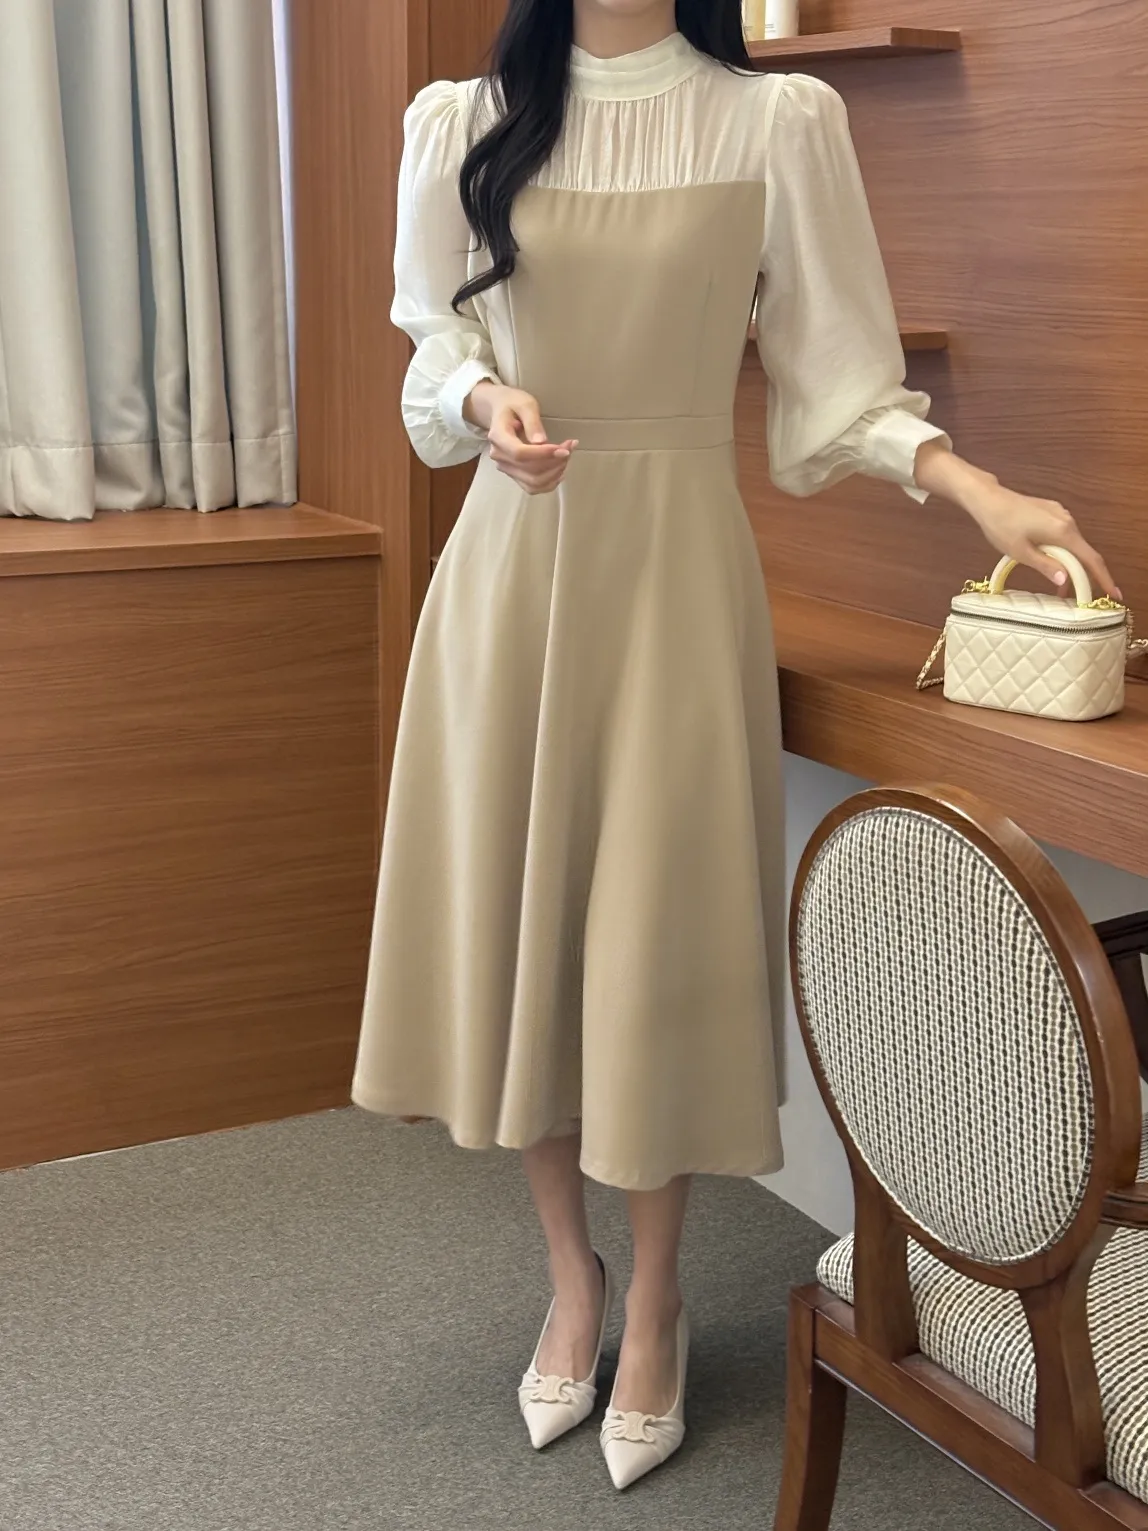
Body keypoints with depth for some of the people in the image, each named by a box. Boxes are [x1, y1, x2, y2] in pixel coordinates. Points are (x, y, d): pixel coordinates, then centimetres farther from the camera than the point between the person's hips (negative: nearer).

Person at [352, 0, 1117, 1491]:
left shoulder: (778, 121, -1)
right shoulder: (465, 125, 6)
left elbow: (839, 373, 0)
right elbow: (434, 352, 11)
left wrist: (979, 488, -14)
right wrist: (487, 397, -12)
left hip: (674, 565, -2)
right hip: (508, 561, 3)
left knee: (659, 924, 0)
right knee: (514, 910, 6)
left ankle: (655, 1297, 22)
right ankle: (571, 1270, 28)